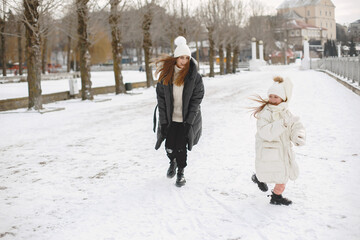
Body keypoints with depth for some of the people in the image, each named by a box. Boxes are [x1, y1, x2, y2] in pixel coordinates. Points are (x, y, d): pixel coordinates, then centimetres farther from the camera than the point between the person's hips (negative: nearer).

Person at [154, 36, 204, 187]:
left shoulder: (194, 76, -6)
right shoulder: (166, 74, -2)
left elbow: (196, 100, -6)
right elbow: (161, 99, 0)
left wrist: (189, 121, -11)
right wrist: (163, 121, -5)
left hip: (186, 119, -1)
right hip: (170, 119, 2)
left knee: (181, 147, -2)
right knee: (169, 147, 2)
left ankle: (181, 172, 22)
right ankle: (173, 162, 36)